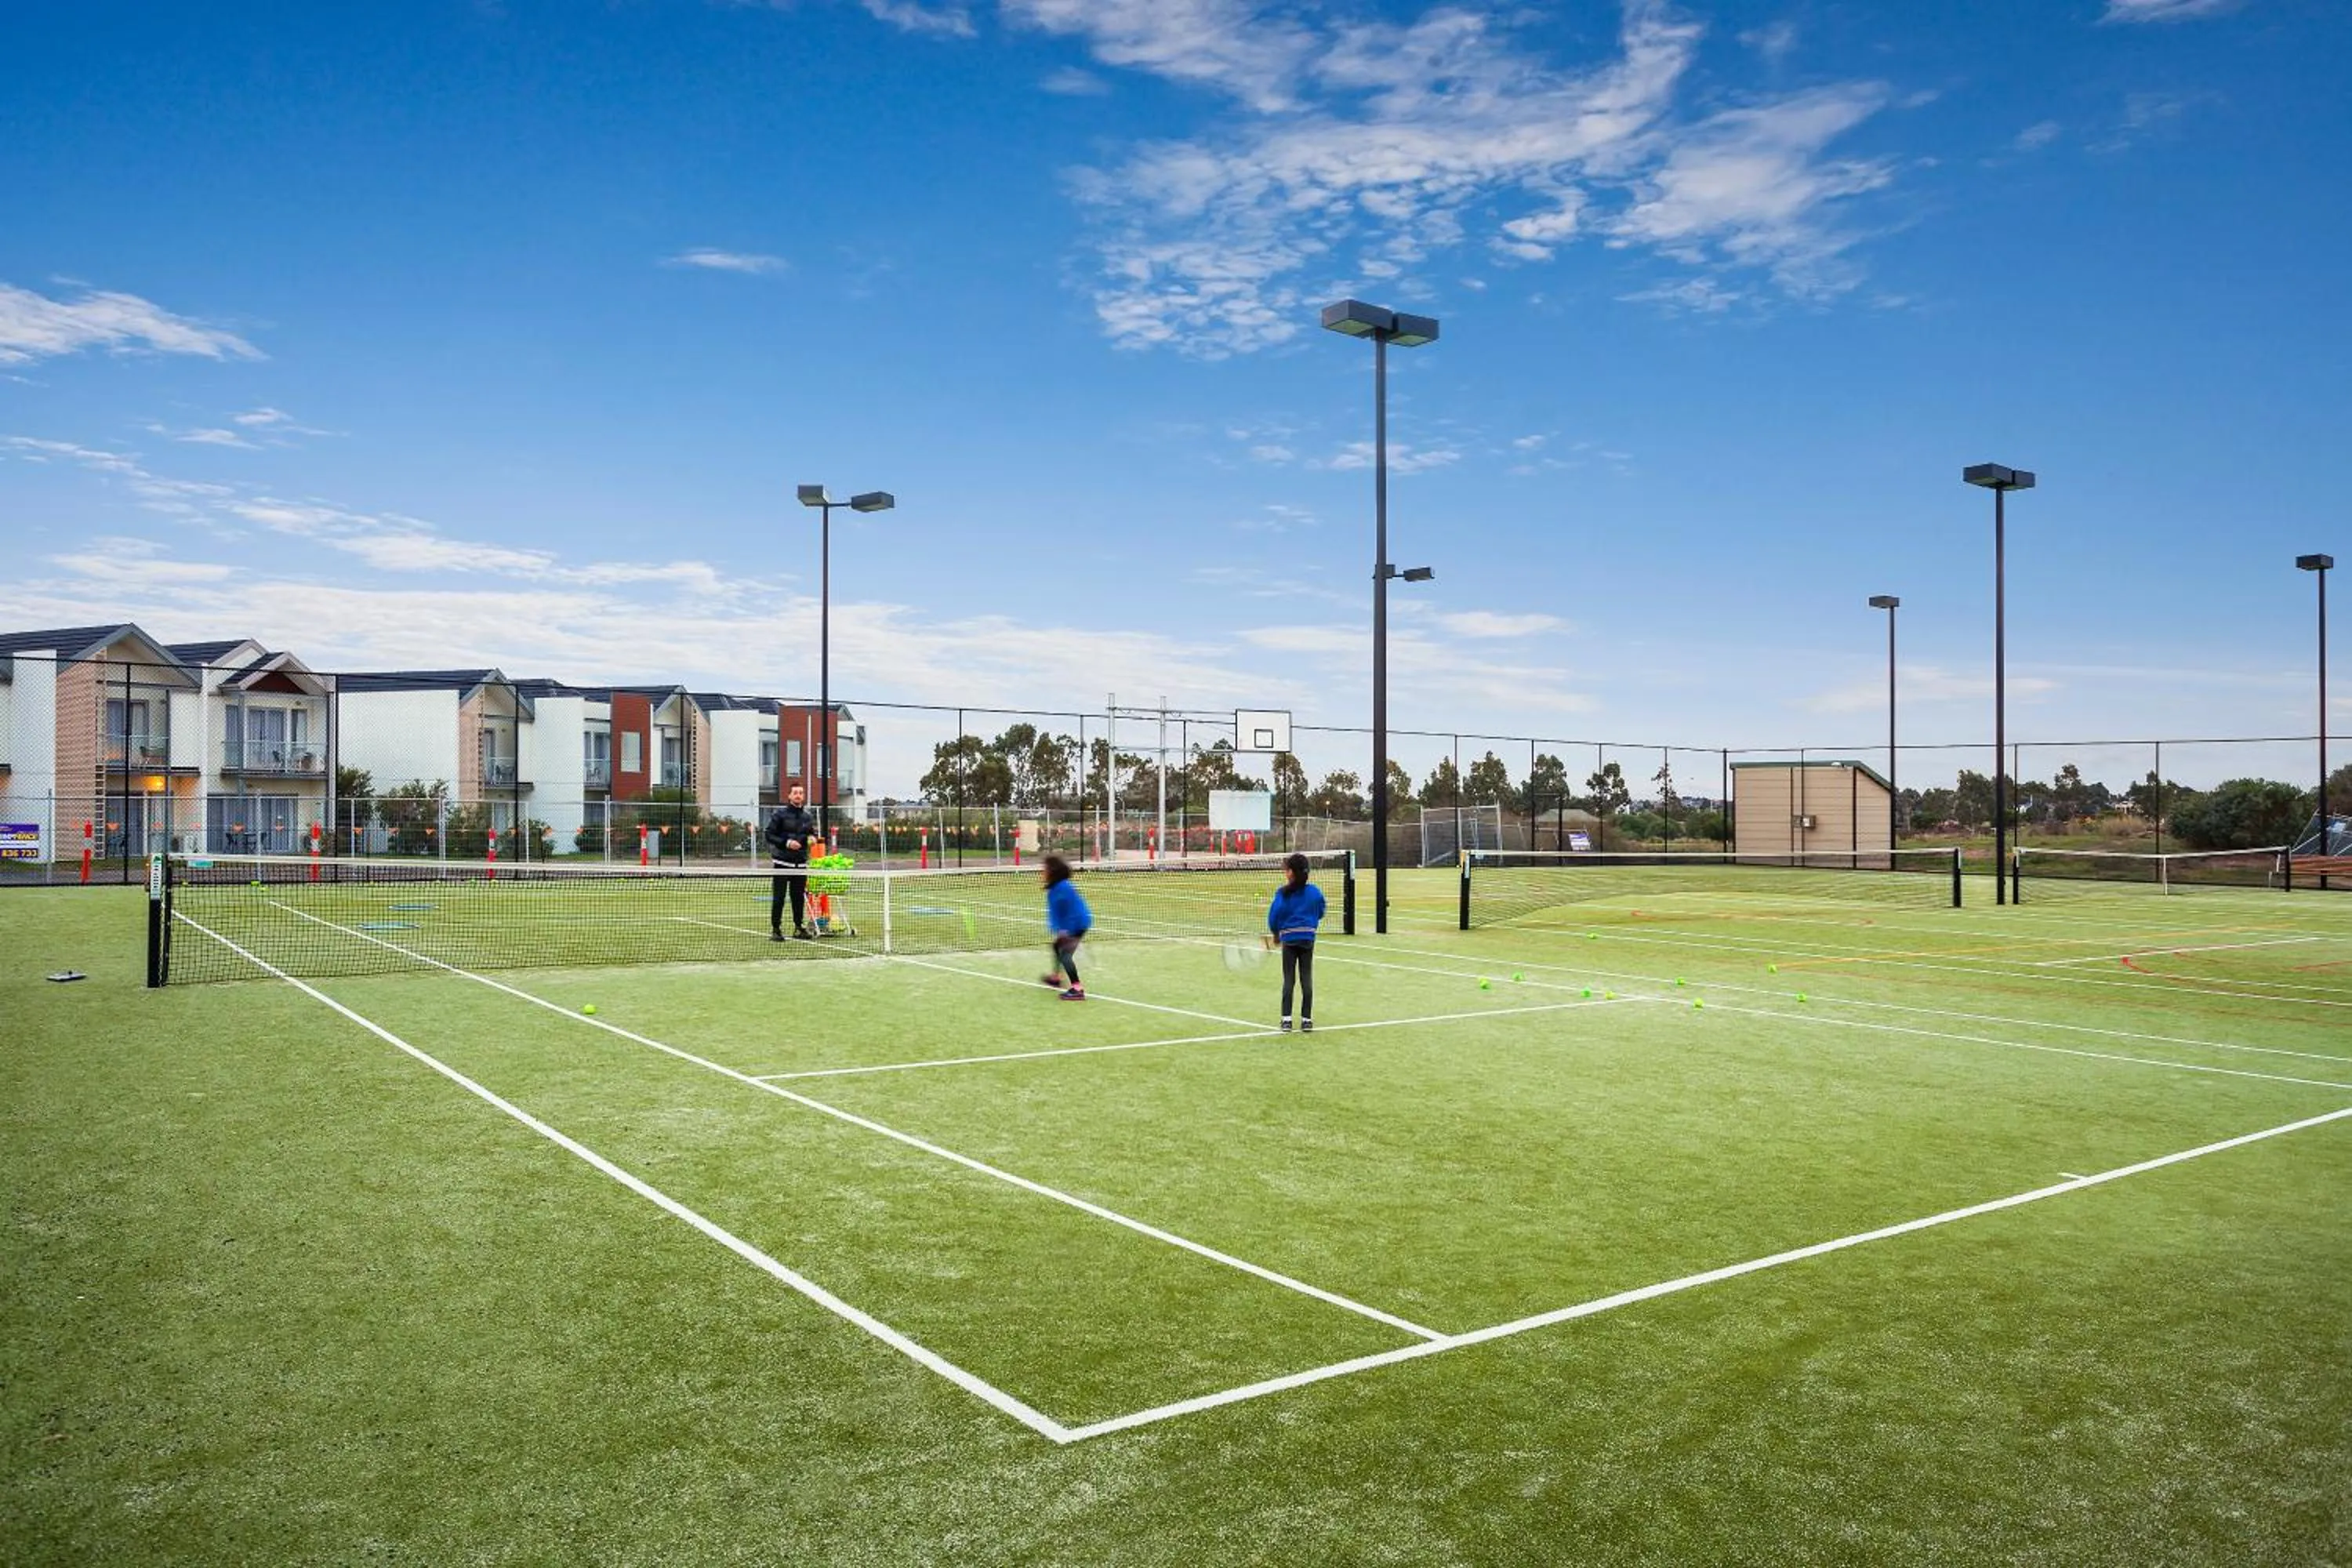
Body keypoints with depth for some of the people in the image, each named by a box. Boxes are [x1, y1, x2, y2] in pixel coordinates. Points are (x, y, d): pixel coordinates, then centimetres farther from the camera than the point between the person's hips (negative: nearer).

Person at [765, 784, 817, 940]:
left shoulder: (808, 817, 11)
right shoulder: (780, 814, -2)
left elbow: (813, 834, 22)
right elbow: (770, 835, -5)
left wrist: (812, 838, -2)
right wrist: (786, 843, -17)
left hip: (801, 863, 4)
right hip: (782, 862, -4)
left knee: (799, 897, 7)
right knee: (778, 898, -2)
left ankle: (799, 927, 17)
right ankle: (775, 929, 3)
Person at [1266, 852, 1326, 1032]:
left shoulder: (1283, 893, -10)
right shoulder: (1315, 892, -1)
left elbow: (1274, 915, -9)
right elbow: (1320, 914, 9)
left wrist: (1275, 933, 7)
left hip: (1289, 938, -2)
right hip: (1308, 938, 2)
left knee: (1288, 980, 5)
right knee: (1307, 979, 6)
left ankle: (1286, 1019, 3)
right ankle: (1307, 1019, 7)